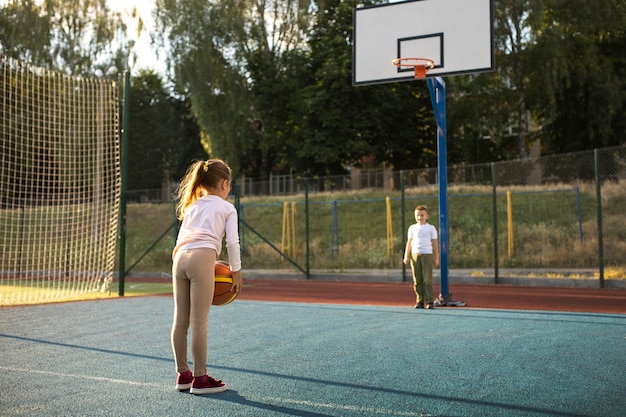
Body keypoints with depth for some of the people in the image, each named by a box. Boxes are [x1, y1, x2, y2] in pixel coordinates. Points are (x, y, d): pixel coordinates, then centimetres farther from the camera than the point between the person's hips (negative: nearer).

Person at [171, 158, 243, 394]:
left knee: (180, 320, 9)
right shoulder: (227, 208, 13)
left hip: (180, 257, 6)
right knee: (199, 322, -4)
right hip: (202, 258, -6)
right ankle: (200, 378, 2)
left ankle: (183, 374, 18)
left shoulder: (192, 205, 27)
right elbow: (232, 242, 4)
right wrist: (236, 271, 11)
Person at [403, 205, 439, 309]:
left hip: (427, 255, -3)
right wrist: (406, 256, 6)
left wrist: (436, 258, 2)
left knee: (427, 280, -6)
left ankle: (429, 301, -4)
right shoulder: (412, 228, 12)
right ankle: (419, 301, 7)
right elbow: (409, 242, 13)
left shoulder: (431, 228, 6)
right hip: (415, 255, 3)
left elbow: (435, 244, 6)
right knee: (417, 280, 2)